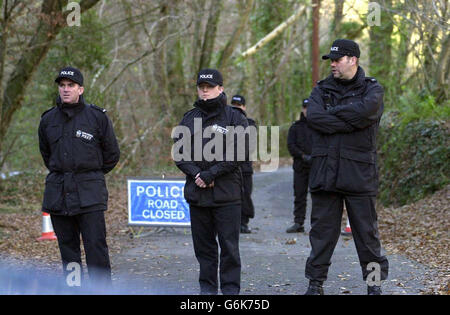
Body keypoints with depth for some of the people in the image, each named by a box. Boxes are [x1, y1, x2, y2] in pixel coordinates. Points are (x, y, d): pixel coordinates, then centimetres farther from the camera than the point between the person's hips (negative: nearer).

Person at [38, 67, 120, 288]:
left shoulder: (97, 116, 0)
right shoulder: (48, 120, 9)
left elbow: (112, 154, 8)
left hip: (89, 194, -4)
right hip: (57, 193, 4)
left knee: (96, 246, -10)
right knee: (68, 248, 7)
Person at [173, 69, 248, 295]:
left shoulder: (234, 118, 1)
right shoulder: (189, 119, 12)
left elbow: (238, 154, -8)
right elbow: (179, 153, 7)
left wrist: (211, 174, -15)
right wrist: (196, 174, -9)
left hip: (227, 193, -3)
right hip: (197, 192, 4)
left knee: (229, 244, -3)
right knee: (203, 244, 8)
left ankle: (230, 288, 4)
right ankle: (207, 287, 16)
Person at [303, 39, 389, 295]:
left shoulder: (373, 89, 4)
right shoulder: (322, 90, 11)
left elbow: (364, 111, -19)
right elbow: (313, 117, -9)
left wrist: (331, 112, -8)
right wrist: (351, 122, -13)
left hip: (359, 174, -2)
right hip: (325, 173, 2)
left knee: (366, 230, 4)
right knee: (322, 230, 5)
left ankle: (375, 282, 16)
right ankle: (316, 282, 13)